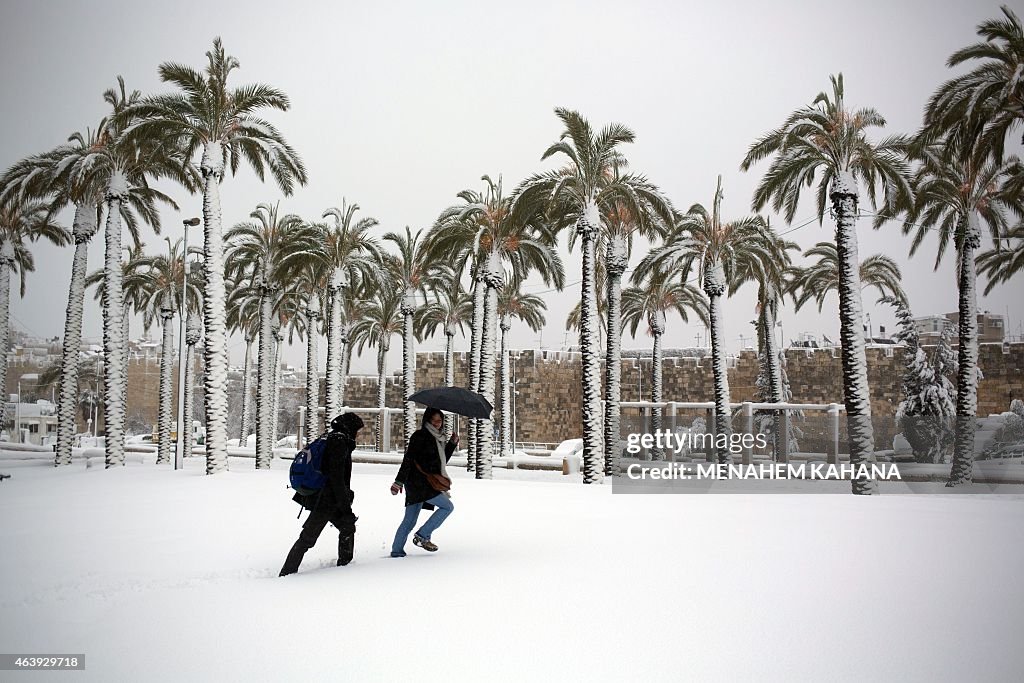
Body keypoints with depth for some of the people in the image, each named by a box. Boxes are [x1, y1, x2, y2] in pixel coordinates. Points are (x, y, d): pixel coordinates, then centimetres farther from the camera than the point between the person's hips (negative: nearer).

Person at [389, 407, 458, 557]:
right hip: (419, 483, -9)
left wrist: (452, 443, 16)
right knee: (448, 506, -6)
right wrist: (399, 481, -20)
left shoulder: (436, 439, 19)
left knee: (409, 520, 10)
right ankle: (422, 536, -5)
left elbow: (442, 461, 25)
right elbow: (408, 459, -15)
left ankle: (396, 550, 14)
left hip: (426, 484, 9)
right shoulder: (420, 436, -8)